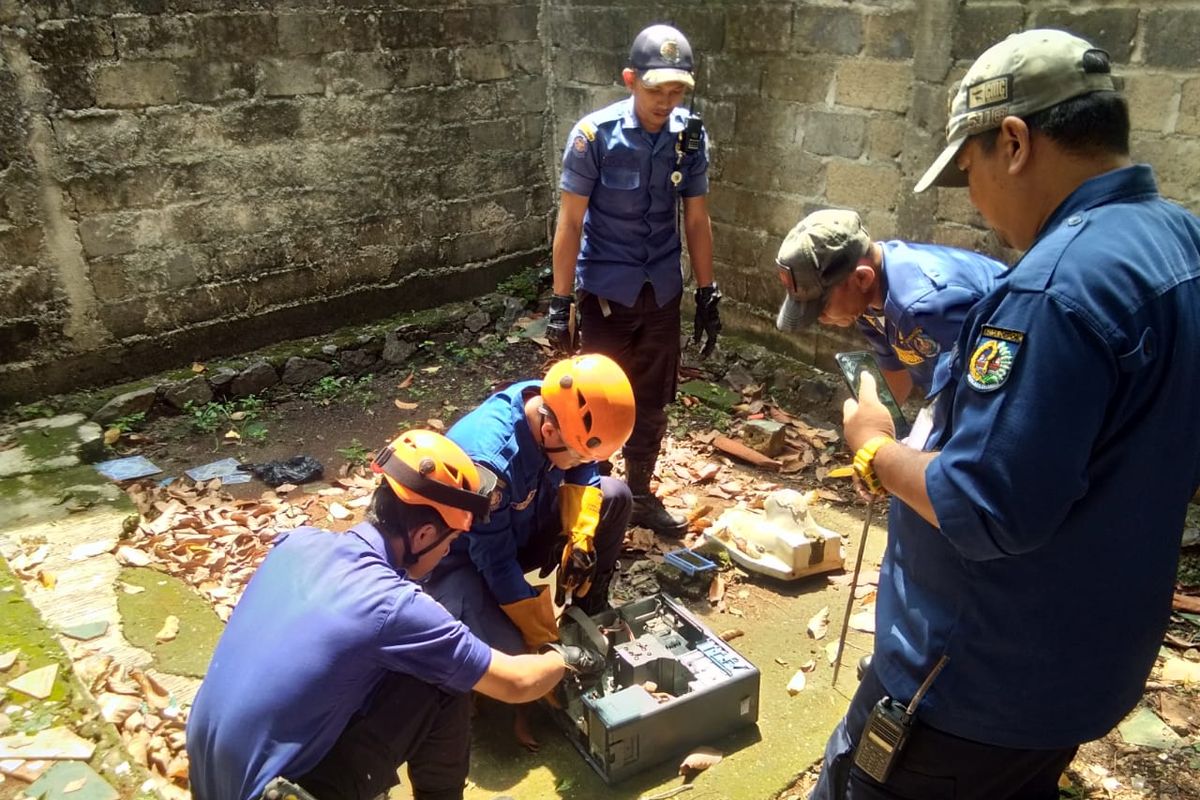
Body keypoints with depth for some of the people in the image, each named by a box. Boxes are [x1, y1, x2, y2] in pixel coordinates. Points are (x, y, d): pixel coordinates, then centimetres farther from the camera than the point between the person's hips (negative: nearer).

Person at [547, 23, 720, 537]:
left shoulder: (691, 136, -4)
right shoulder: (594, 134, -15)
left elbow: (697, 220, 4)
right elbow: (570, 223, -12)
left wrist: (708, 295, 5)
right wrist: (559, 304, -13)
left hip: (662, 292, 4)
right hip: (605, 291, -4)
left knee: (653, 401, 13)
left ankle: (640, 496, 31)